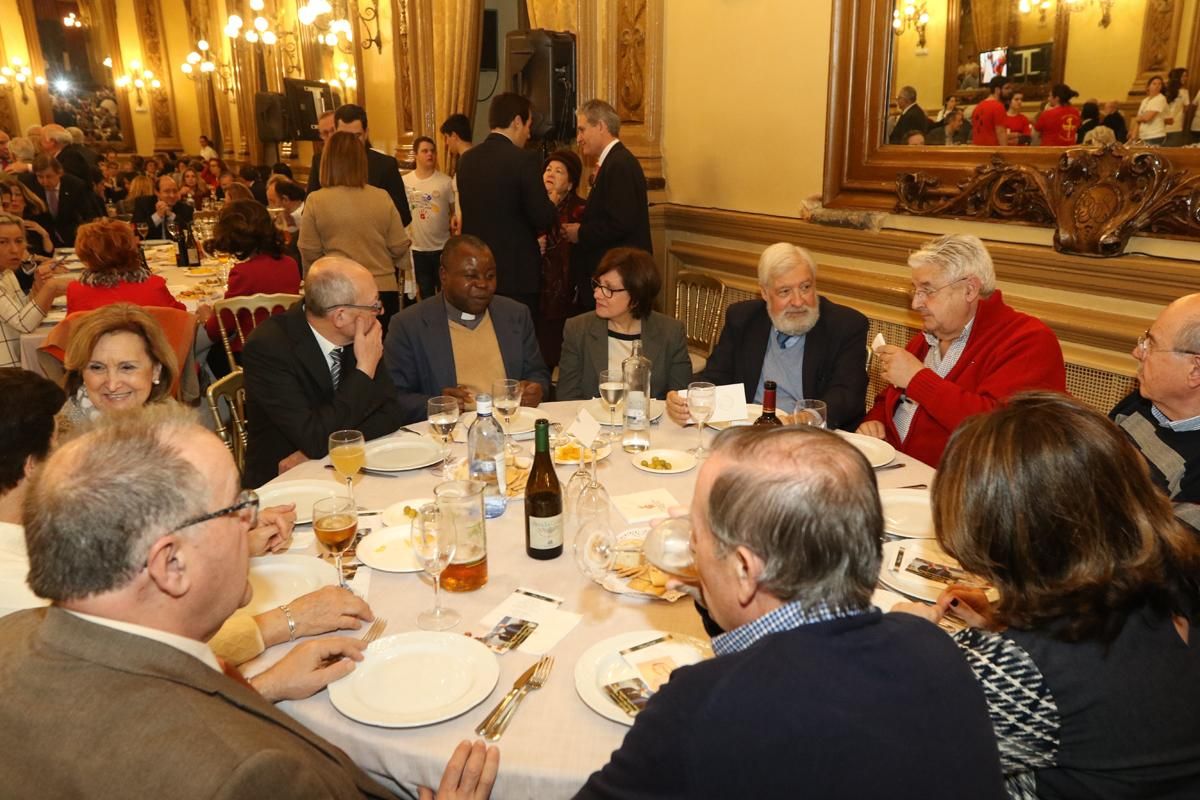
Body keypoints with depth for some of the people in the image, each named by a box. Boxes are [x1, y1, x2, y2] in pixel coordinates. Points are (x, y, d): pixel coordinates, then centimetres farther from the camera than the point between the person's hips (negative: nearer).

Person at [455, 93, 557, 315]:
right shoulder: (524, 159, -13)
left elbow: (469, 211, 13)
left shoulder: (466, 159, 6)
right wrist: (551, 205, 6)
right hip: (517, 272, -6)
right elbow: (543, 218, -15)